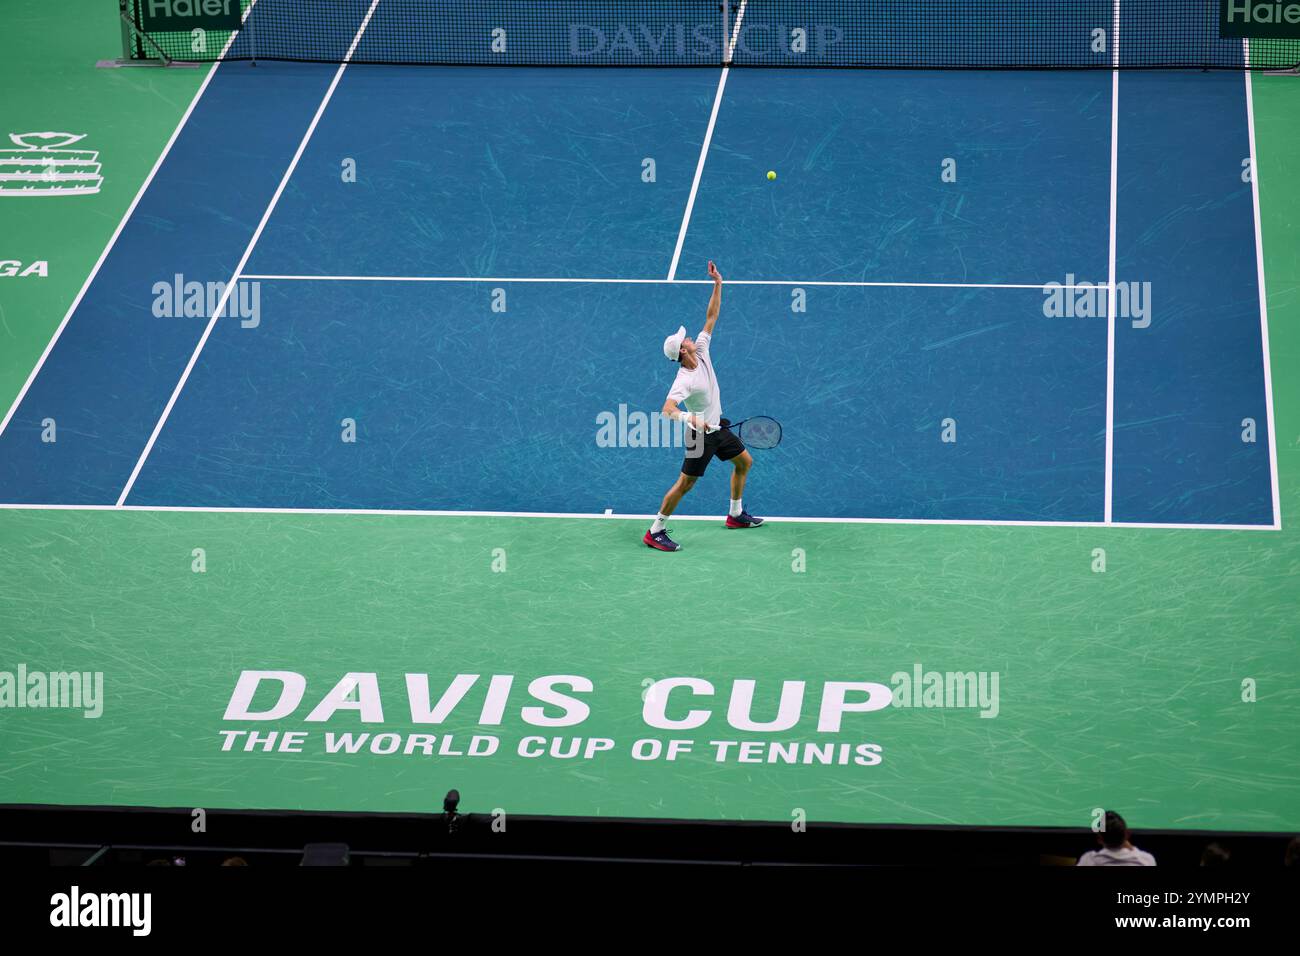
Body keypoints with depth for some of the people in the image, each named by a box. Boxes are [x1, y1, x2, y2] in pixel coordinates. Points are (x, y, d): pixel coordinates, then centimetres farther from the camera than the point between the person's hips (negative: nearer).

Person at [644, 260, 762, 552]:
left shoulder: (701, 351, -7)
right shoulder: (684, 380, -29)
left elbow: (711, 317, -4)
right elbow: (668, 409, -39)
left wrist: (718, 285, -13)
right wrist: (690, 418, -58)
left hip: (718, 427, 9)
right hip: (701, 436, -9)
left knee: (745, 462, 21)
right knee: (685, 483, -5)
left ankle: (735, 514, 36)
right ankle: (655, 532, 2)